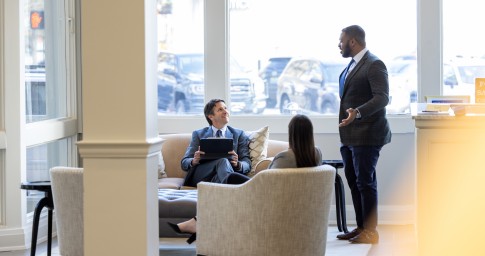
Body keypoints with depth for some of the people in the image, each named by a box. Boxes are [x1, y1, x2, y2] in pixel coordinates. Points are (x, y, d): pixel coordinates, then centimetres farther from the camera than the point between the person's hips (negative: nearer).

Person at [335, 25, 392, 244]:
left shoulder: (374, 65, -12)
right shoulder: (352, 65, 16)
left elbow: (382, 98, -21)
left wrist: (357, 113, -34)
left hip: (366, 135, -9)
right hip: (349, 136, 9)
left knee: (365, 183, -5)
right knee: (354, 182, 12)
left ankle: (371, 232, 1)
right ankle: (361, 227, 20)